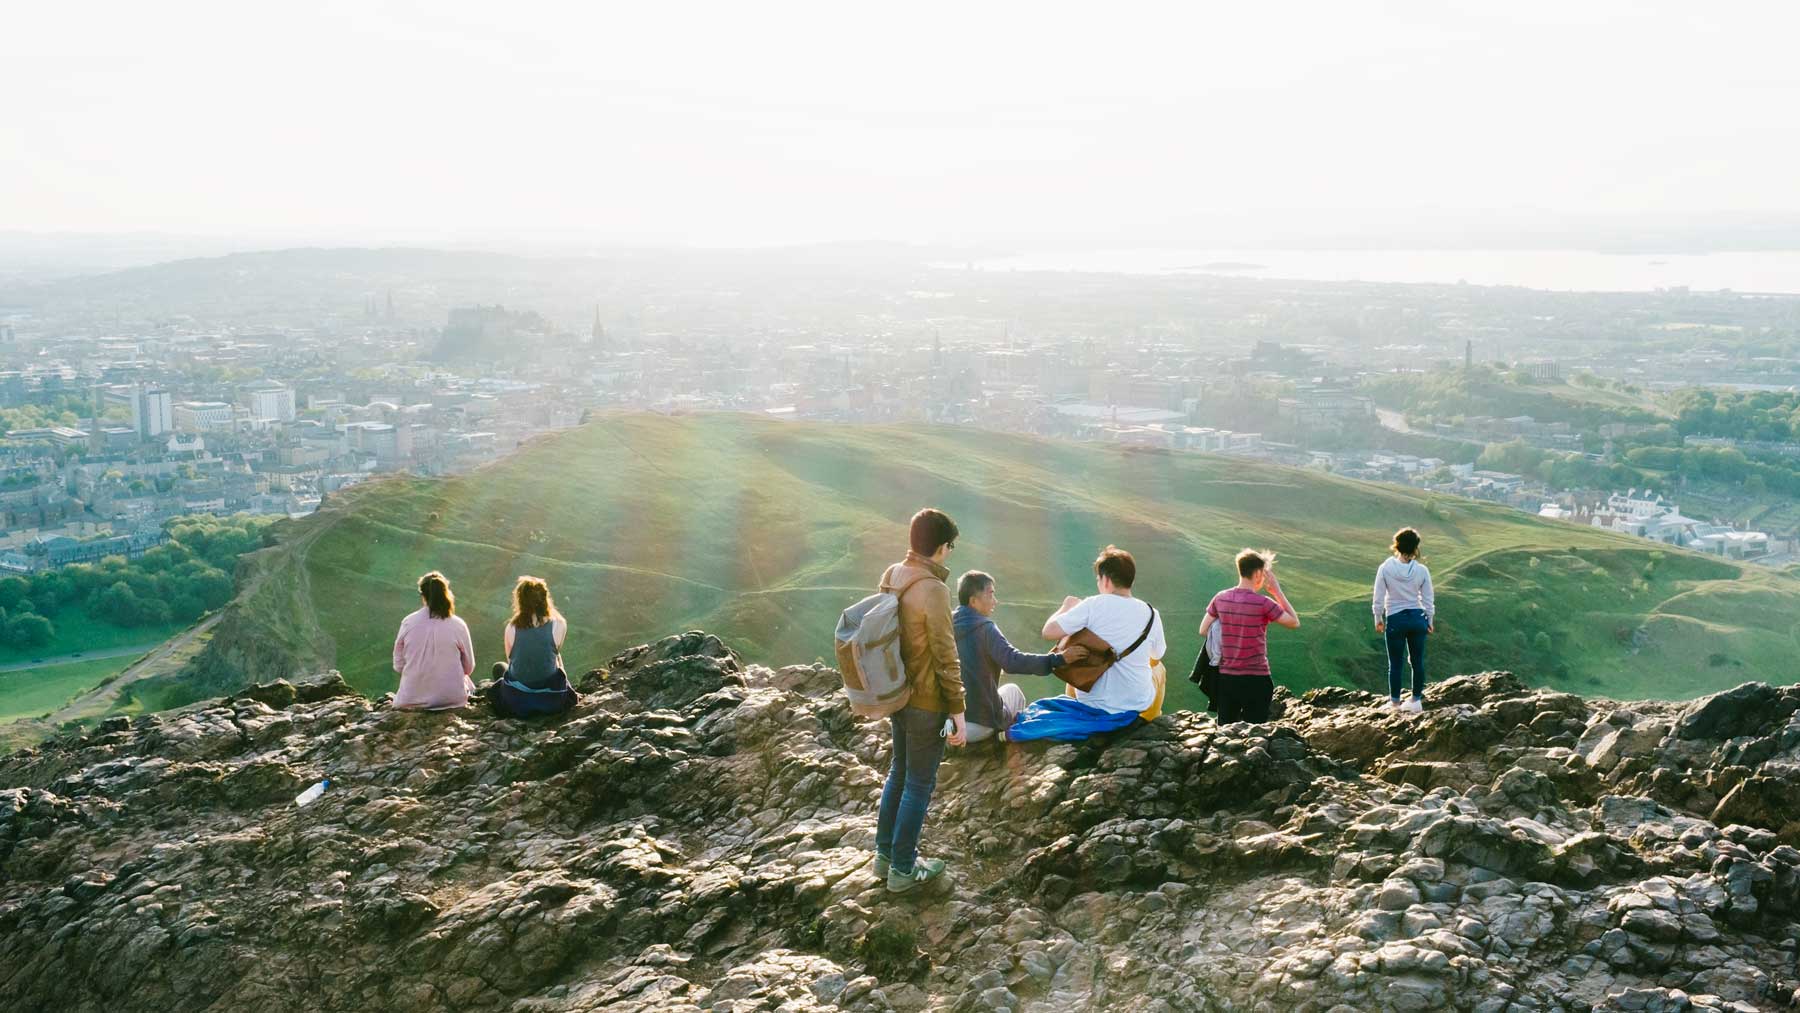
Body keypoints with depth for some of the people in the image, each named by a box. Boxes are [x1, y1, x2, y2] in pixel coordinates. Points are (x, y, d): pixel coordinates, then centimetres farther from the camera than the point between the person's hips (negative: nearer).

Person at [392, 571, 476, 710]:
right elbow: (469, 668, 0)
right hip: (451, 697, -2)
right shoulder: (458, 625, -9)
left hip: (413, 699, 2)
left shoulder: (408, 622, -6)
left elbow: (398, 665, 1)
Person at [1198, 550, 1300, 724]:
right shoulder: (1263, 603, -14)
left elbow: (1203, 631, 6)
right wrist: (1277, 592, 1)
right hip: (1256, 679, -5)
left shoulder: (1220, 599, 0)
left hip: (1226, 678, 5)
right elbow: (1295, 623, -2)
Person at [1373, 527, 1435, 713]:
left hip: (1395, 620, -2)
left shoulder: (1385, 568, -11)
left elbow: (1379, 598, -6)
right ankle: (1416, 699, 21)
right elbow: (1428, 600, 1)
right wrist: (1430, 621, 15)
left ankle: (1395, 701, 16)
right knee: (1418, 661, 13)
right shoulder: (1422, 570, -7)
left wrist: (1378, 620, 8)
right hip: (1417, 618, 2)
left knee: (1396, 663, 8)